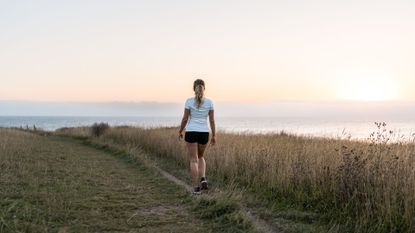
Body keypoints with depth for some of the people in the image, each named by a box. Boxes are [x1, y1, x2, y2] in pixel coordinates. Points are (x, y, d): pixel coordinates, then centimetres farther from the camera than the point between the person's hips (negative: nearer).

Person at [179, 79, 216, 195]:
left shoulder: (189, 101, -5)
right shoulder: (209, 102, 0)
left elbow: (185, 119, -4)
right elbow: (212, 120, 1)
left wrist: (180, 132, 10)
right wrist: (214, 135, 8)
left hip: (191, 132, -2)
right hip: (204, 133, 2)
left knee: (193, 160, 3)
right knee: (200, 156, 24)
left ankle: (197, 188, 0)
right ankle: (203, 179, 3)